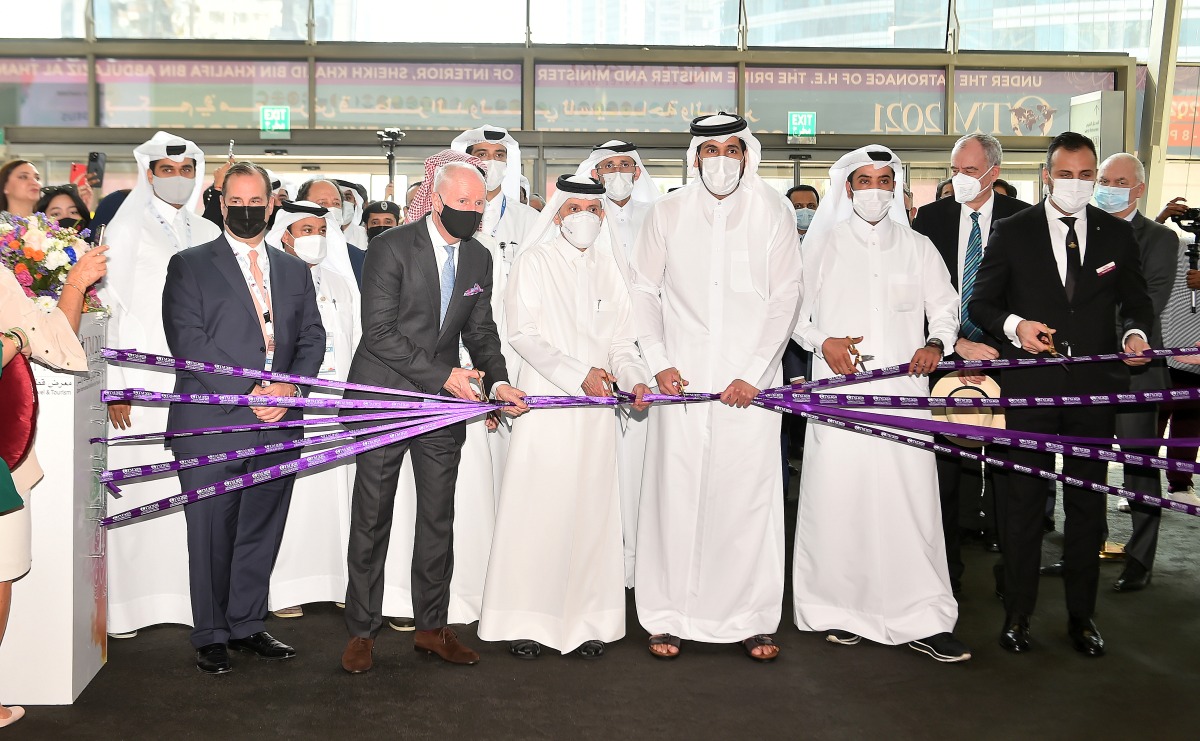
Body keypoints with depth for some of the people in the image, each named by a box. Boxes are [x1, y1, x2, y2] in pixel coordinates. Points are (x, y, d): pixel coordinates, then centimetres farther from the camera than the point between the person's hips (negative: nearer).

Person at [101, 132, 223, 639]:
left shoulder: (207, 235, 16)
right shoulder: (126, 230, 4)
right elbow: (111, 310, -2)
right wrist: (115, 387, -10)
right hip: (143, 382, -3)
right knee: (140, 489, -4)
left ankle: (191, 596, 8)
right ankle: (128, 603, 3)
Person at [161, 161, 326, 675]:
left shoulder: (294, 270, 19)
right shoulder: (189, 265, 5)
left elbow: (312, 337, 11)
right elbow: (187, 340, -6)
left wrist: (290, 387, -8)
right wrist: (247, 393, -14)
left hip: (278, 423, 4)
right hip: (212, 424, -4)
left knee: (261, 530, 9)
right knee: (212, 533, 1)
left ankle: (247, 626, 22)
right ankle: (211, 636, 14)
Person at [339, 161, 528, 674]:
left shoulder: (479, 259, 7)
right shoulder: (392, 248, -11)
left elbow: (481, 331, 10)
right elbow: (379, 332, -17)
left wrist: (498, 381, -9)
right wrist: (443, 374, -19)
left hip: (444, 402, 5)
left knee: (438, 517, 9)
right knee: (372, 518, 3)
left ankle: (432, 626, 22)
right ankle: (362, 631, 15)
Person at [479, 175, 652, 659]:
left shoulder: (607, 270, 16)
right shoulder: (534, 261, 3)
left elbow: (621, 340, 13)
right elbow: (523, 333, -6)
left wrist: (635, 379, -8)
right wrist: (579, 373, -15)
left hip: (594, 411, 4)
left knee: (590, 511, 4)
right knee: (536, 511, -3)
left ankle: (586, 620, 11)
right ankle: (525, 621, 5)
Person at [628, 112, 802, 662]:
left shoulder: (773, 212, 3)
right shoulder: (668, 212, 6)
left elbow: (785, 296, 1)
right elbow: (643, 288, 9)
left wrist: (754, 372, -6)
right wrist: (657, 362, -1)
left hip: (749, 382, 0)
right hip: (681, 379, 1)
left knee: (749, 496, -2)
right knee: (675, 493, 0)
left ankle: (752, 620, 9)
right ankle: (668, 617, 10)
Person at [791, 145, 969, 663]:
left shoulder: (918, 248, 14)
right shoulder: (823, 245, 10)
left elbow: (945, 306, 17)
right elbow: (794, 310, 10)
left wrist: (936, 342, -3)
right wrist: (822, 342, -8)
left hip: (901, 393, 1)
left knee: (911, 500, -4)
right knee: (838, 499, -1)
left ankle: (920, 620, 2)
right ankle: (839, 607, 13)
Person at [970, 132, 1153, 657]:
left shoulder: (1117, 234, 8)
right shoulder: (1012, 232, 2)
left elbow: (1136, 301, 13)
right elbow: (980, 303, 2)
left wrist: (1135, 333, -8)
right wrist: (1013, 326, -17)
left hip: (1094, 385, 2)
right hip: (1029, 387, -2)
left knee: (1088, 503, 9)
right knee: (1023, 501, 4)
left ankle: (1081, 616, 22)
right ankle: (1017, 614, 16)